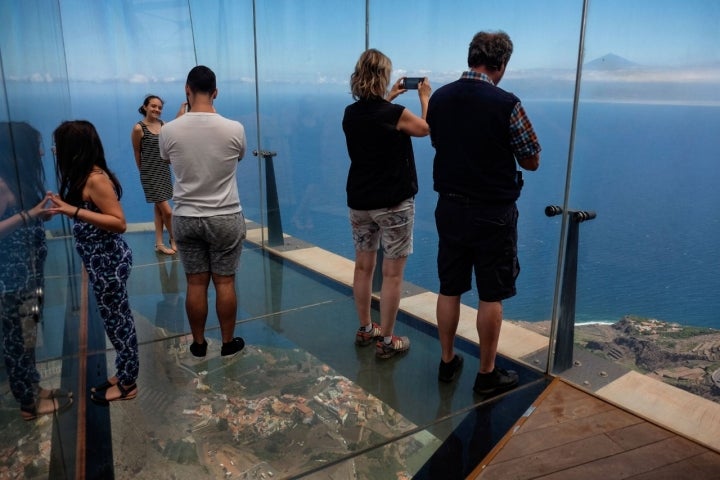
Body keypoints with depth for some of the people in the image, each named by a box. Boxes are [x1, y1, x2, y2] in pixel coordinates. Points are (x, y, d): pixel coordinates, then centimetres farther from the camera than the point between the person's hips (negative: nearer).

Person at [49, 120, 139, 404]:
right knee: (116, 319, 17)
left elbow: (119, 222, -25)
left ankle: (127, 384, 18)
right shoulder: (86, 177, 9)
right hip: (101, 259, 10)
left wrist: (75, 212, -28)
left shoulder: (95, 179, -20)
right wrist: (65, 207, 10)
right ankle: (124, 375, 31)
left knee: (116, 320, 3)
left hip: (108, 261, -10)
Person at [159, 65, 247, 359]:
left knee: (196, 283, 10)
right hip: (226, 218, -1)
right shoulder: (234, 129, -11)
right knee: (225, 282, 9)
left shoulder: (169, 130, -8)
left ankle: (198, 344, 23)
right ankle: (228, 342, 22)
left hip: (185, 218, 1)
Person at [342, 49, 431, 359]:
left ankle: (365, 329, 29)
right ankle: (386, 340, 11)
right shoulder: (396, 114, -16)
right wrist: (425, 97, 18)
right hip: (394, 203, -6)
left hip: (359, 202, 6)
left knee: (363, 267, 15)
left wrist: (388, 100, 27)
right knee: (392, 273, 3)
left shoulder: (350, 114, 0)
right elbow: (427, 128, 4)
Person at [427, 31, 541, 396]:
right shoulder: (506, 104, -16)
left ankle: (447, 362, 27)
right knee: (491, 296, 7)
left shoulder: (439, 98, -1)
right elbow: (532, 162, -7)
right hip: (493, 214, -4)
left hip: (450, 208, 5)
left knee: (449, 289, 14)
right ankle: (487, 375, 19)